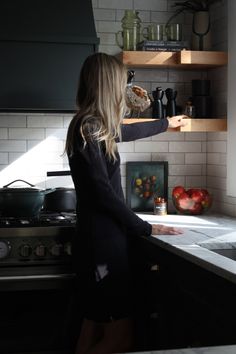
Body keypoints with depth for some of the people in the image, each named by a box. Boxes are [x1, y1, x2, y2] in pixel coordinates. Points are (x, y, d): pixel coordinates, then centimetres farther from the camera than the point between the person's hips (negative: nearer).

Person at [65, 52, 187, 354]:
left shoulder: (95, 126, 13)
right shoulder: (88, 128, -15)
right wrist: (146, 228, -9)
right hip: (101, 242, -10)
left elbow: (131, 131, 34)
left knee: (94, 329, 11)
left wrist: (166, 123, 51)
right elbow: (103, 194, -17)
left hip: (103, 240, 10)